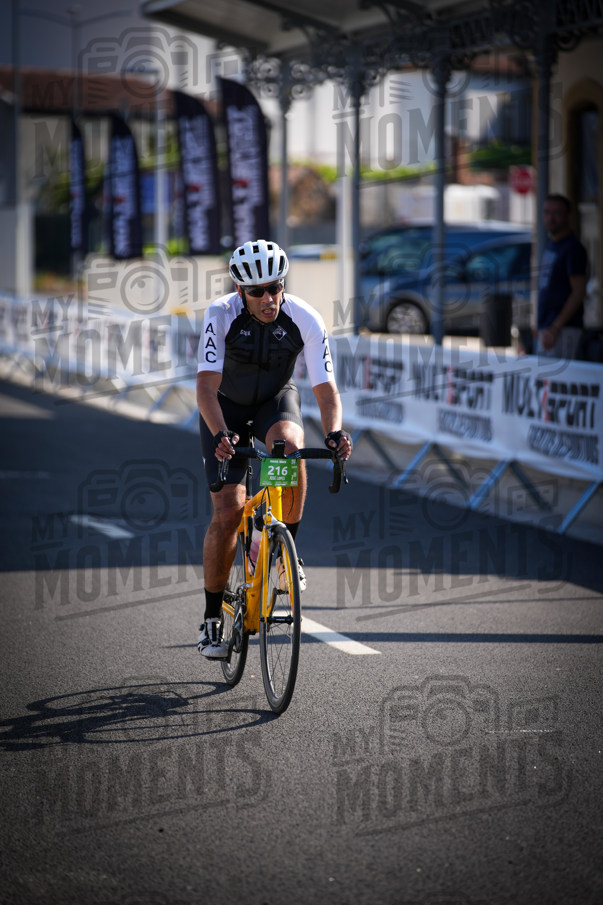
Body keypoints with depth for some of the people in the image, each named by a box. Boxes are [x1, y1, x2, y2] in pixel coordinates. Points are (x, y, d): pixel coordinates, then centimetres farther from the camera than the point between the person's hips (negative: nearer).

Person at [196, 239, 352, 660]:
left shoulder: (306, 320, -24)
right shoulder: (221, 315, -28)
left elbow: (325, 387, -24)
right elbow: (207, 384, -34)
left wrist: (335, 432, -43)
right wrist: (220, 435, -50)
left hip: (276, 401, 1)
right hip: (227, 408, -1)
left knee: (289, 446, -36)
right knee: (228, 511, -12)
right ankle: (213, 618, 2)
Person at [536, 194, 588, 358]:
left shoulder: (573, 248, -10)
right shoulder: (550, 243, 17)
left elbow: (579, 292, -16)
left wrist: (555, 327, -21)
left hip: (563, 330, -9)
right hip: (546, 326, 9)